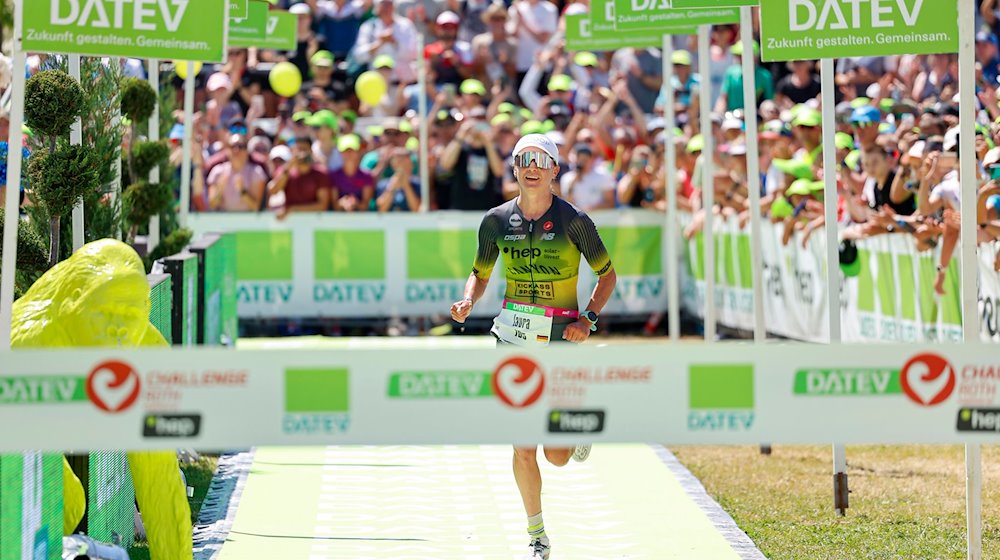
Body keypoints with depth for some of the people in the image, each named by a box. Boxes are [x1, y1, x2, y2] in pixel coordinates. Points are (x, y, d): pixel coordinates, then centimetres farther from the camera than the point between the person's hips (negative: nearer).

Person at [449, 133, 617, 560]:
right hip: (515, 342, 2)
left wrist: (588, 318, -8)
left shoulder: (573, 220, -6)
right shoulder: (496, 221, 2)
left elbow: (607, 273, 5)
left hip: (561, 341, -2)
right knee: (523, 450, -2)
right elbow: (480, 274, 14)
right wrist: (468, 302, -7)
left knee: (557, 456, -1)